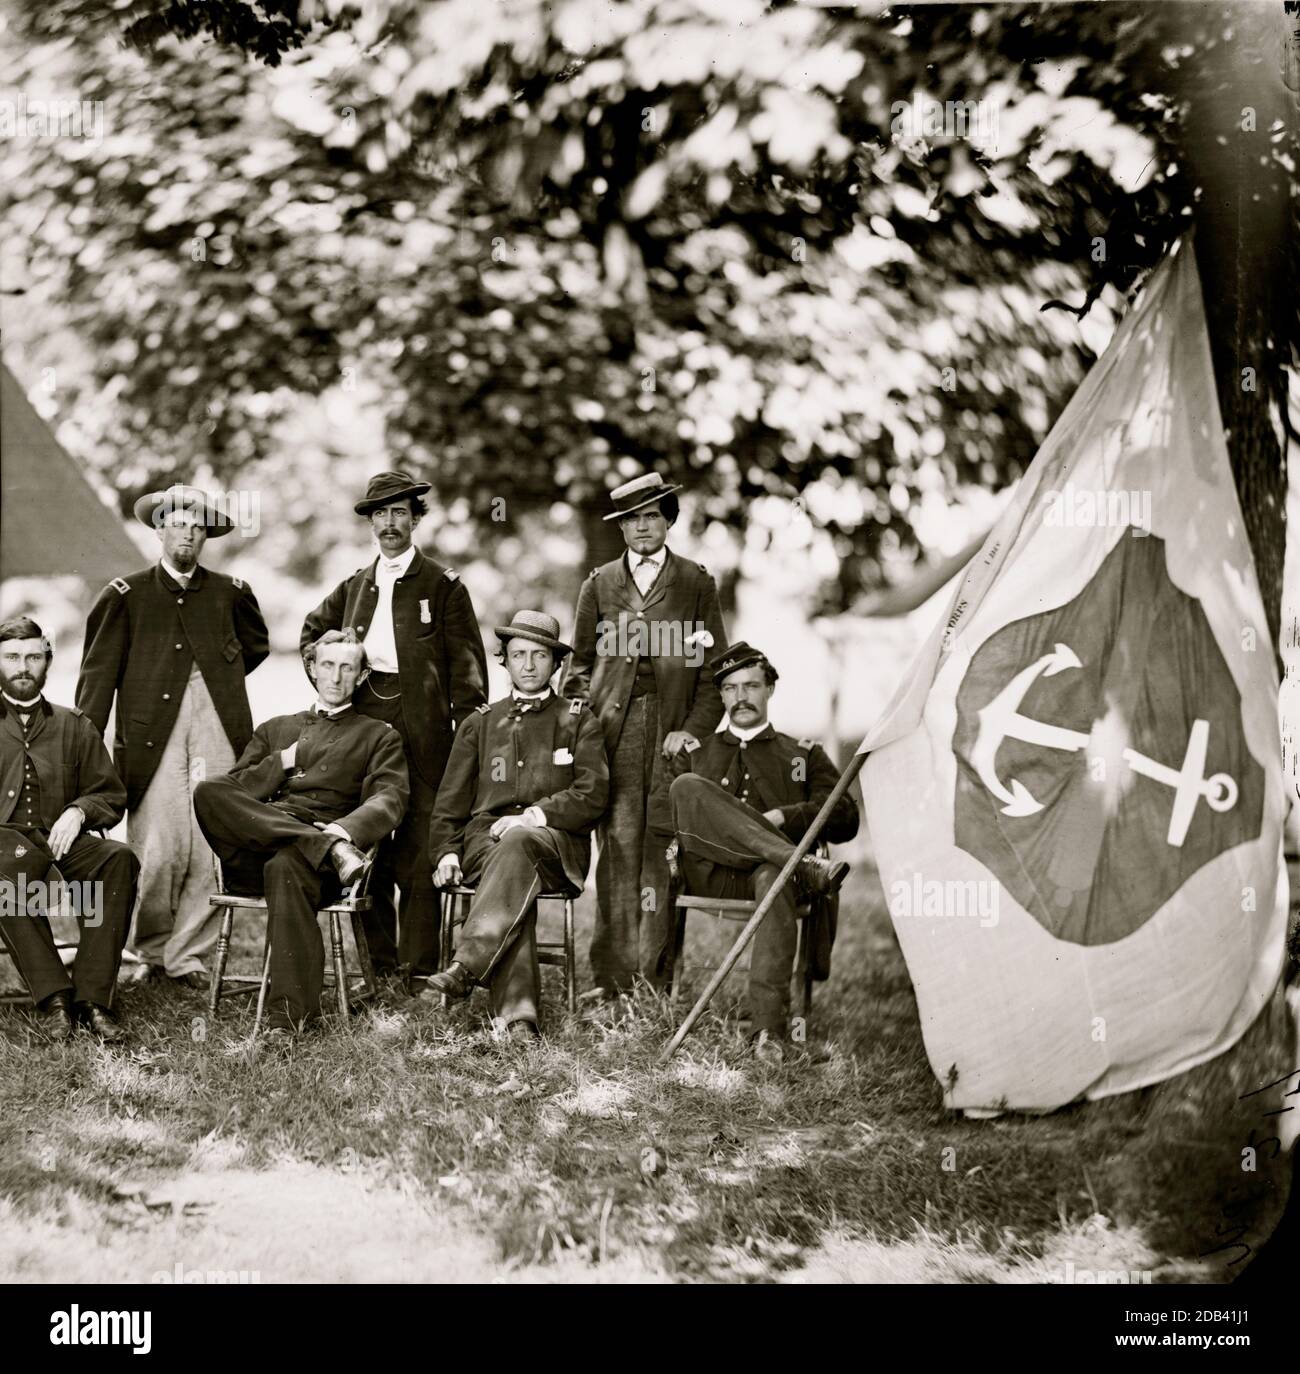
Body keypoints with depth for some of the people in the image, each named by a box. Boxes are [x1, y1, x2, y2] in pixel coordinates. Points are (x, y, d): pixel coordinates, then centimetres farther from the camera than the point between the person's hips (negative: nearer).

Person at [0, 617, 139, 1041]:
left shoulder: (73, 726, 21)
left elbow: (111, 797, 19)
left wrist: (78, 811, -4)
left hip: (59, 839, 2)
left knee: (119, 859, -31)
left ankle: (91, 998, -32)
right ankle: (53, 997, -38)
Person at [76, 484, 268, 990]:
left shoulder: (230, 593, 14)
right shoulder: (127, 595, 7)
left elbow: (256, 644, 33)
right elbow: (98, 673, 4)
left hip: (217, 732, 2)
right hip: (152, 734, -2)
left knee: (210, 850, -3)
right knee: (157, 852, -6)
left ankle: (188, 955, 7)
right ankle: (151, 953, 12)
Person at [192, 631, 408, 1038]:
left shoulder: (379, 737, 21)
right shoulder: (275, 729, 33)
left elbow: (389, 800, 1)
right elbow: (234, 792, 19)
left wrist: (342, 831, -19)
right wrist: (284, 761, 6)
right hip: (253, 854, 3)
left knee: (286, 866, -40)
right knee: (207, 792, -27)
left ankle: (291, 1012, -40)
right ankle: (328, 847, -35)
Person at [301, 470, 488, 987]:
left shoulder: (443, 585, 3)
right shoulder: (354, 586, 16)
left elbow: (467, 664, 0)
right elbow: (313, 630, 34)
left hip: (421, 728, -4)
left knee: (418, 853, -7)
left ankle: (419, 970, -3)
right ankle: (377, 967, 11)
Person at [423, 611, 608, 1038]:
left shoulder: (578, 721, 16)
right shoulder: (480, 723, 23)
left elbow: (593, 794, 2)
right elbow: (451, 801, 20)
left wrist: (533, 816, -11)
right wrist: (446, 851, 2)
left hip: (557, 845, -1)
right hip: (486, 839, 2)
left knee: (520, 841, -39)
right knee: (516, 878, -35)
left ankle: (467, 964, -50)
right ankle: (517, 1015, -48)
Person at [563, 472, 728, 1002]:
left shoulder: (696, 582, 11)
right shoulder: (599, 584, 16)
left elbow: (714, 666, 8)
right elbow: (582, 662, 18)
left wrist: (693, 729, -4)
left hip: (672, 731, -1)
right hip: (613, 730, 1)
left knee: (661, 850, -4)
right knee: (618, 847, -5)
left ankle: (657, 974, 0)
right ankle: (613, 975, -3)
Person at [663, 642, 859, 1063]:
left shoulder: (803, 754, 25)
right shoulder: (696, 754, 30)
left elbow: (845, 819, 14)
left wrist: (784, 816, -3)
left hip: (767, 870, -1)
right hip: (708, 873, 1)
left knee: (776, 880, -41)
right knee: (687, 787, -27)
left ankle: (768, 1029, -50)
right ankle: (804, 866, -38)